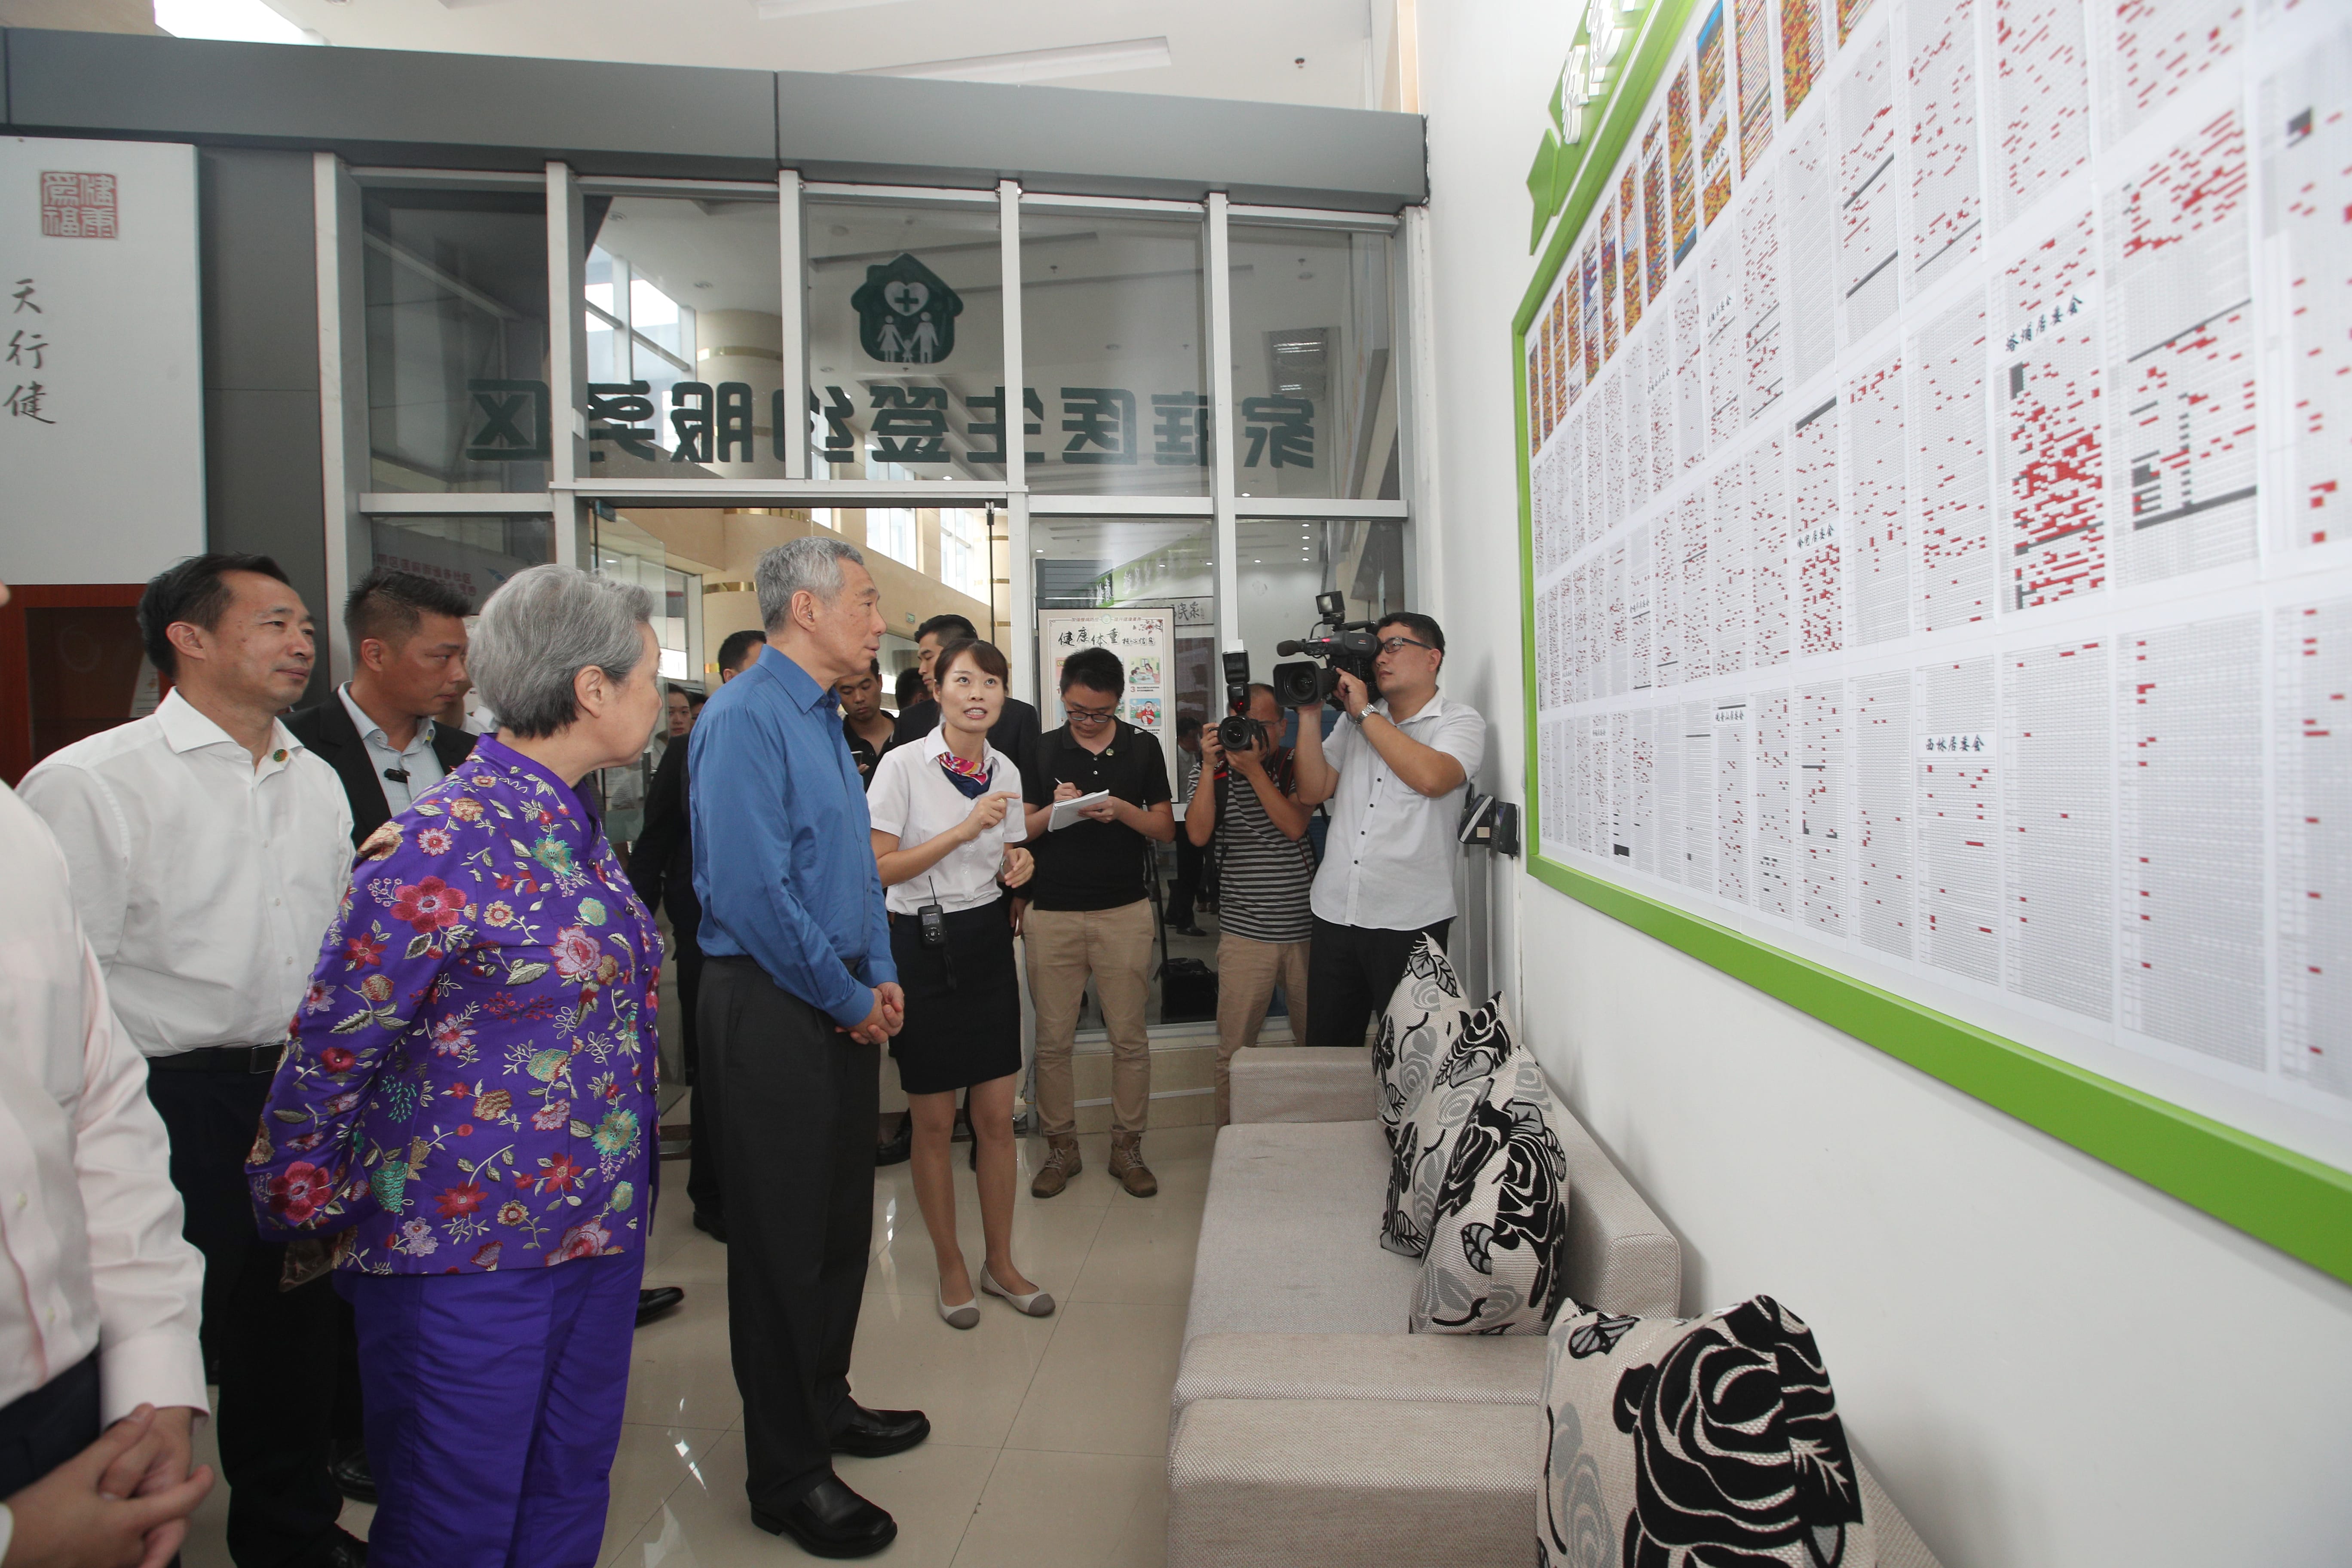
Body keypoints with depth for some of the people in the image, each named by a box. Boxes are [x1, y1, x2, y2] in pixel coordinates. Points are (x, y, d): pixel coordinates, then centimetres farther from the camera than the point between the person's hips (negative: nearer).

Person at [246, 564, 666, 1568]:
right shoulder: (445, 843, -20)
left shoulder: (575, 826, 7)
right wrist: (302, 1216, -2)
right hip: (467, 1253, -7)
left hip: (596, 1237, 7)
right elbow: (330, 1047, -13)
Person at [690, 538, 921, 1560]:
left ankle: (824, 1405, 39)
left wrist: (880, 974, 8)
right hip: (772, 1009, -9)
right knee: (783, 1239, 4)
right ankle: (789, 1477, 21)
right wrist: (848, 999, -15)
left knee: (842, 1218, 19)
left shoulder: (823, 718, 14)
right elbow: (752, 890, -23)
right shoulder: (745, 717, -16)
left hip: (840, 1005, 9)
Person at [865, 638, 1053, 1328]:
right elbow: (876, 868, -15)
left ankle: (1001, 1262, 26)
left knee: (997, 1116, 9)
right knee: (934, 1123, 7)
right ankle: (951, 1267, 26)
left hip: (987, 942, 5)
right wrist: (963, 831, -21)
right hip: (921, 946, -4)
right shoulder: (903, 765, -11)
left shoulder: (1005, 771, 6)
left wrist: (1016, 866, -5)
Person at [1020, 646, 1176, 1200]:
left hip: (1124, 911, 0)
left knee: (1130, 1037, 4)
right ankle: (1060, 1146, 20)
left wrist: (1123, 811, -13)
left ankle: (1127, 1146, 18)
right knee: (1053, 1039, 5)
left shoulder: (1144, 748, 6)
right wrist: (1053, 810, -14)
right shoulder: (1040, 750, 7)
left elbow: (1166, 829, 5)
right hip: (1052, 913, 0)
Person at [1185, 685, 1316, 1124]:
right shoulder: (1217, 772, 6)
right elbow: (1198, 835, -7)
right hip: (1245, 932, 0)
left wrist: (1253, 769, -15)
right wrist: (1210, 767, -12)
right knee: (1234, 1049, 3)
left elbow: (1294, 826, -11)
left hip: (1306, 927, 0)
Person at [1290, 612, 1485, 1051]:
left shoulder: (1460, 722, 0)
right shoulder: (1353, 723, 15)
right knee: (1326, 1047, 12)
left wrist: (1365, 712, -12)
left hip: (1410, 921, -4)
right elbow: (1312, 792, 7)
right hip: (1336, 915, 5)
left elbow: (1431, 778, -20)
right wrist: (1309, 712, -1)